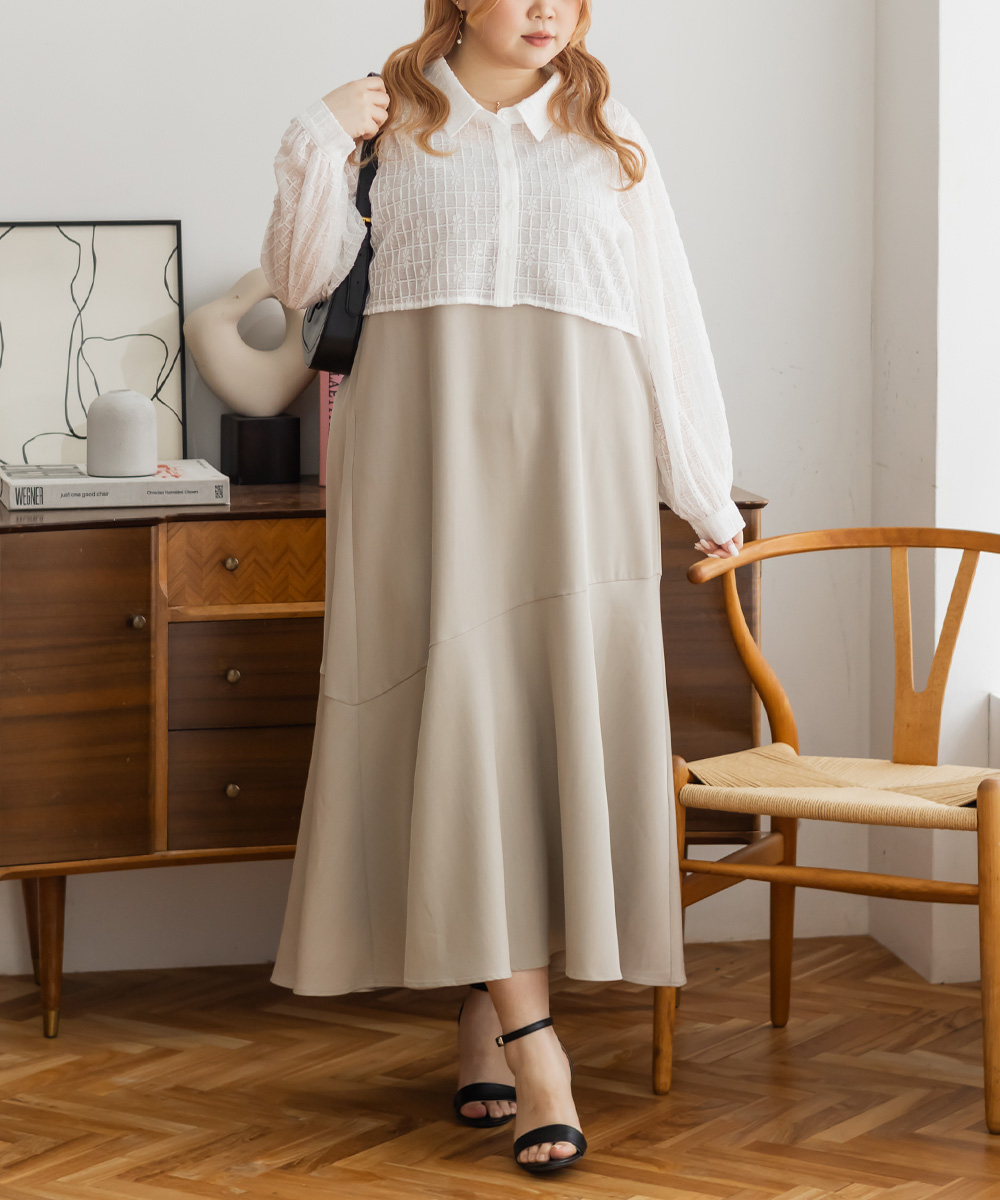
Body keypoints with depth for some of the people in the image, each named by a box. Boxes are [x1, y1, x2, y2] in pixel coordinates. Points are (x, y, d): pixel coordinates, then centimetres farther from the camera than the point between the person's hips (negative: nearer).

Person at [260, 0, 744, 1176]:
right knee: (457, 704, -12)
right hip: (427, 445, -2)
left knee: (562, 711, -5)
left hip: (572, 457, 2)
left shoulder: (610, 141, 16)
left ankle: (486, 1008, 8)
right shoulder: (391, 120, 13)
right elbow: (301, 279, 10)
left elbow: (666, 318, 15)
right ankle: (530, 1037, -15)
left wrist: (707, 494, 14)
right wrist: (320, 142, -3)